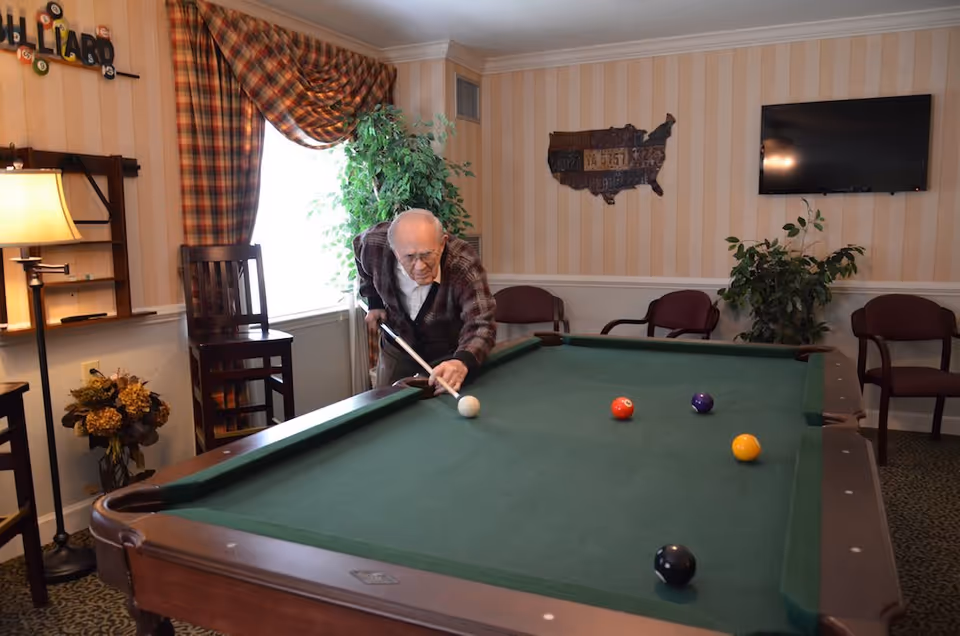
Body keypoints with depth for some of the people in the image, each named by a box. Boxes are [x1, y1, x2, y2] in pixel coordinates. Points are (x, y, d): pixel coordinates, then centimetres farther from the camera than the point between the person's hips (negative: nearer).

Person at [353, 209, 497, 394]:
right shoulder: (375, 245, -26)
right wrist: (374, 302, -1)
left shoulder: (464, 264, -36)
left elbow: (481, 324, -45)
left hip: (450, 355, -3)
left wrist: (462, 362, -66)